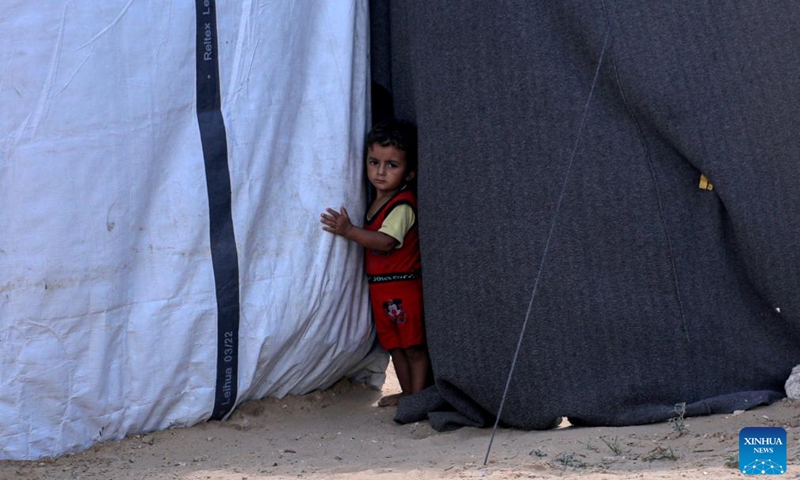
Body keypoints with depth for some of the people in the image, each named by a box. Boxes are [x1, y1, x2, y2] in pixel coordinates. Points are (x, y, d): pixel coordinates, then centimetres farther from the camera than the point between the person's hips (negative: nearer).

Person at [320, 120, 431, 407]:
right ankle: (407, 393, 26)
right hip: (379, 286, 10)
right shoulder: (378, 201, 12)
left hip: (403, 286, -10)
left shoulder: (403, 205, -18)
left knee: (414, 346, -1)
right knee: (394, 345, 16)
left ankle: (418, 396, 3)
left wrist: (349, 231, -32)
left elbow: (387, 241, -29)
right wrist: (347, 230, 10)